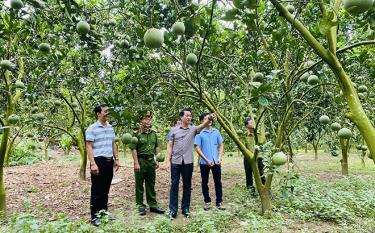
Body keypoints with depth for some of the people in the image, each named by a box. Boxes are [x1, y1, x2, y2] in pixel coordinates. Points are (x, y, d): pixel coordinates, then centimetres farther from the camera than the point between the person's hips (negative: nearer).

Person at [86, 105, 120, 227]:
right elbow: (89, 147, -12)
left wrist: (116, 159, 12)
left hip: (109, 161, 6)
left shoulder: (110, 128, 12)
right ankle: (94, 216, 13)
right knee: (97, 190, 3)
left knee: (106, 189, 14)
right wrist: (93, 163, -19)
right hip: (98, 161, -6)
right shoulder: (92, 129, -8)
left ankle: (104, 211, 26)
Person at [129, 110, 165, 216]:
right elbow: (133, 149, -12)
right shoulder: (137, 134, -9)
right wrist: (136, 163, -17)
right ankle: (140, 206, 19)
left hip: (151, 161, 5)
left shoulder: (153, 133, 8)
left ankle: (153, 205, 23)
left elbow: (157, 147, 15)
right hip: (141, 161, -5)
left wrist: (157, 160, 9)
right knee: (139, 185, 6)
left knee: (151, 185, 13)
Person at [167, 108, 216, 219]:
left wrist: (209, 119, -42)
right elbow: (170, 145, 5)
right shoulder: (174, 130, 3)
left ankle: (185, 208, 23)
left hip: (188, 162, 1)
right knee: (174, 185, 5)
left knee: (187, 186, 9)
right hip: (175, 162, 0)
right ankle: (173, 209, 15)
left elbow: (202, 126, -21)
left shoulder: (193, 129, 1)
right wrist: (169, 158, -4)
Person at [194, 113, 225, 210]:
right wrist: (206, 160, -13)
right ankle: (207, 201, 23)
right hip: (204, 162, -2)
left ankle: (219, 202, 20)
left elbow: (221, 145, 9)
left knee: (218, 182, 8)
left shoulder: (216, 132, 4)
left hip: (216, 162, 3)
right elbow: (197, 148, -9)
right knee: (205, 182, 9)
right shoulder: (199, 133, -7)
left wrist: (220, 157, -3)